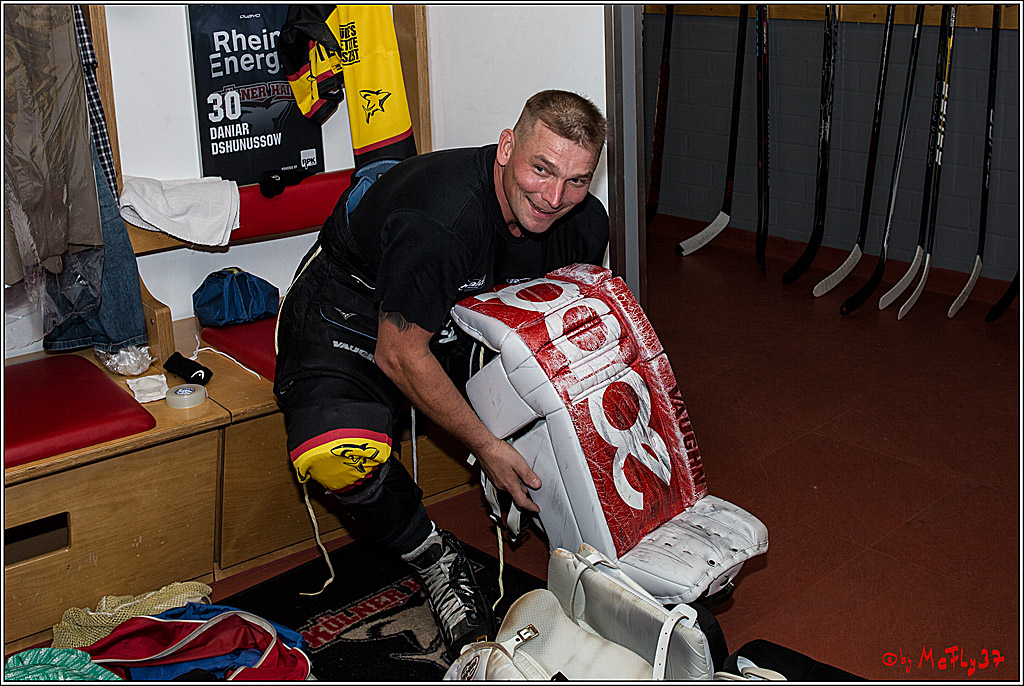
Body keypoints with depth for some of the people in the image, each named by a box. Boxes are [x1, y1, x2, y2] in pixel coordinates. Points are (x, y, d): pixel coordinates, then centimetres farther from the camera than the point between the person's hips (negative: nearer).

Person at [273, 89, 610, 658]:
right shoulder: (439, 216, -36)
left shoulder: (584, 222, -14)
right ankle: (430, 554, -5)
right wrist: (485, 445, -24)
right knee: (340, 454, -33)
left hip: (469, 306, 6)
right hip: (350, 307, -6)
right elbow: (400, 353, -27)